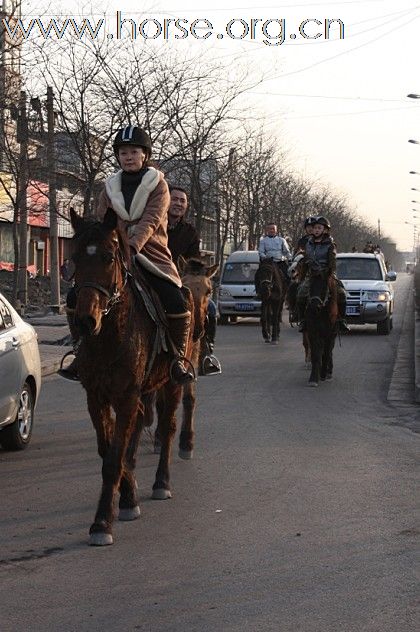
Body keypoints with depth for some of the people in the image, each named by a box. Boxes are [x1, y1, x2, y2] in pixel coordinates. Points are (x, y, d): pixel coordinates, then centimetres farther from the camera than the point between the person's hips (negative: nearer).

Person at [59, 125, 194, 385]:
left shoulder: (158, 185, 0)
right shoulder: (111, 187, 11)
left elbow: (150, 221, -15)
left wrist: (132, 246, -31)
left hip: (152, 254, -3)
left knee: (178, 305, -21)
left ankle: (178, 359, -1)